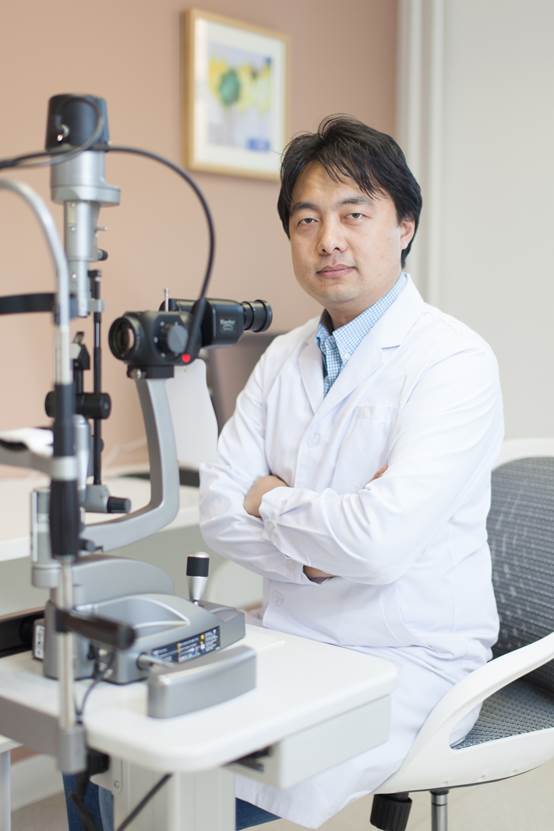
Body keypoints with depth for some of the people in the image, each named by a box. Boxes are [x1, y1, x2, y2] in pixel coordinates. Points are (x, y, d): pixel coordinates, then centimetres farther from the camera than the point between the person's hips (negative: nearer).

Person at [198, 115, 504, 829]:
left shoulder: (454, 361, -14)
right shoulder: (284, 358, 8)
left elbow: (381, 542, -26)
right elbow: (218, 510, 3)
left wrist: (272, 501, -9)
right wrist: (316, 547, -15)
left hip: (407, 662, -6)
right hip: (290, 633, 6)